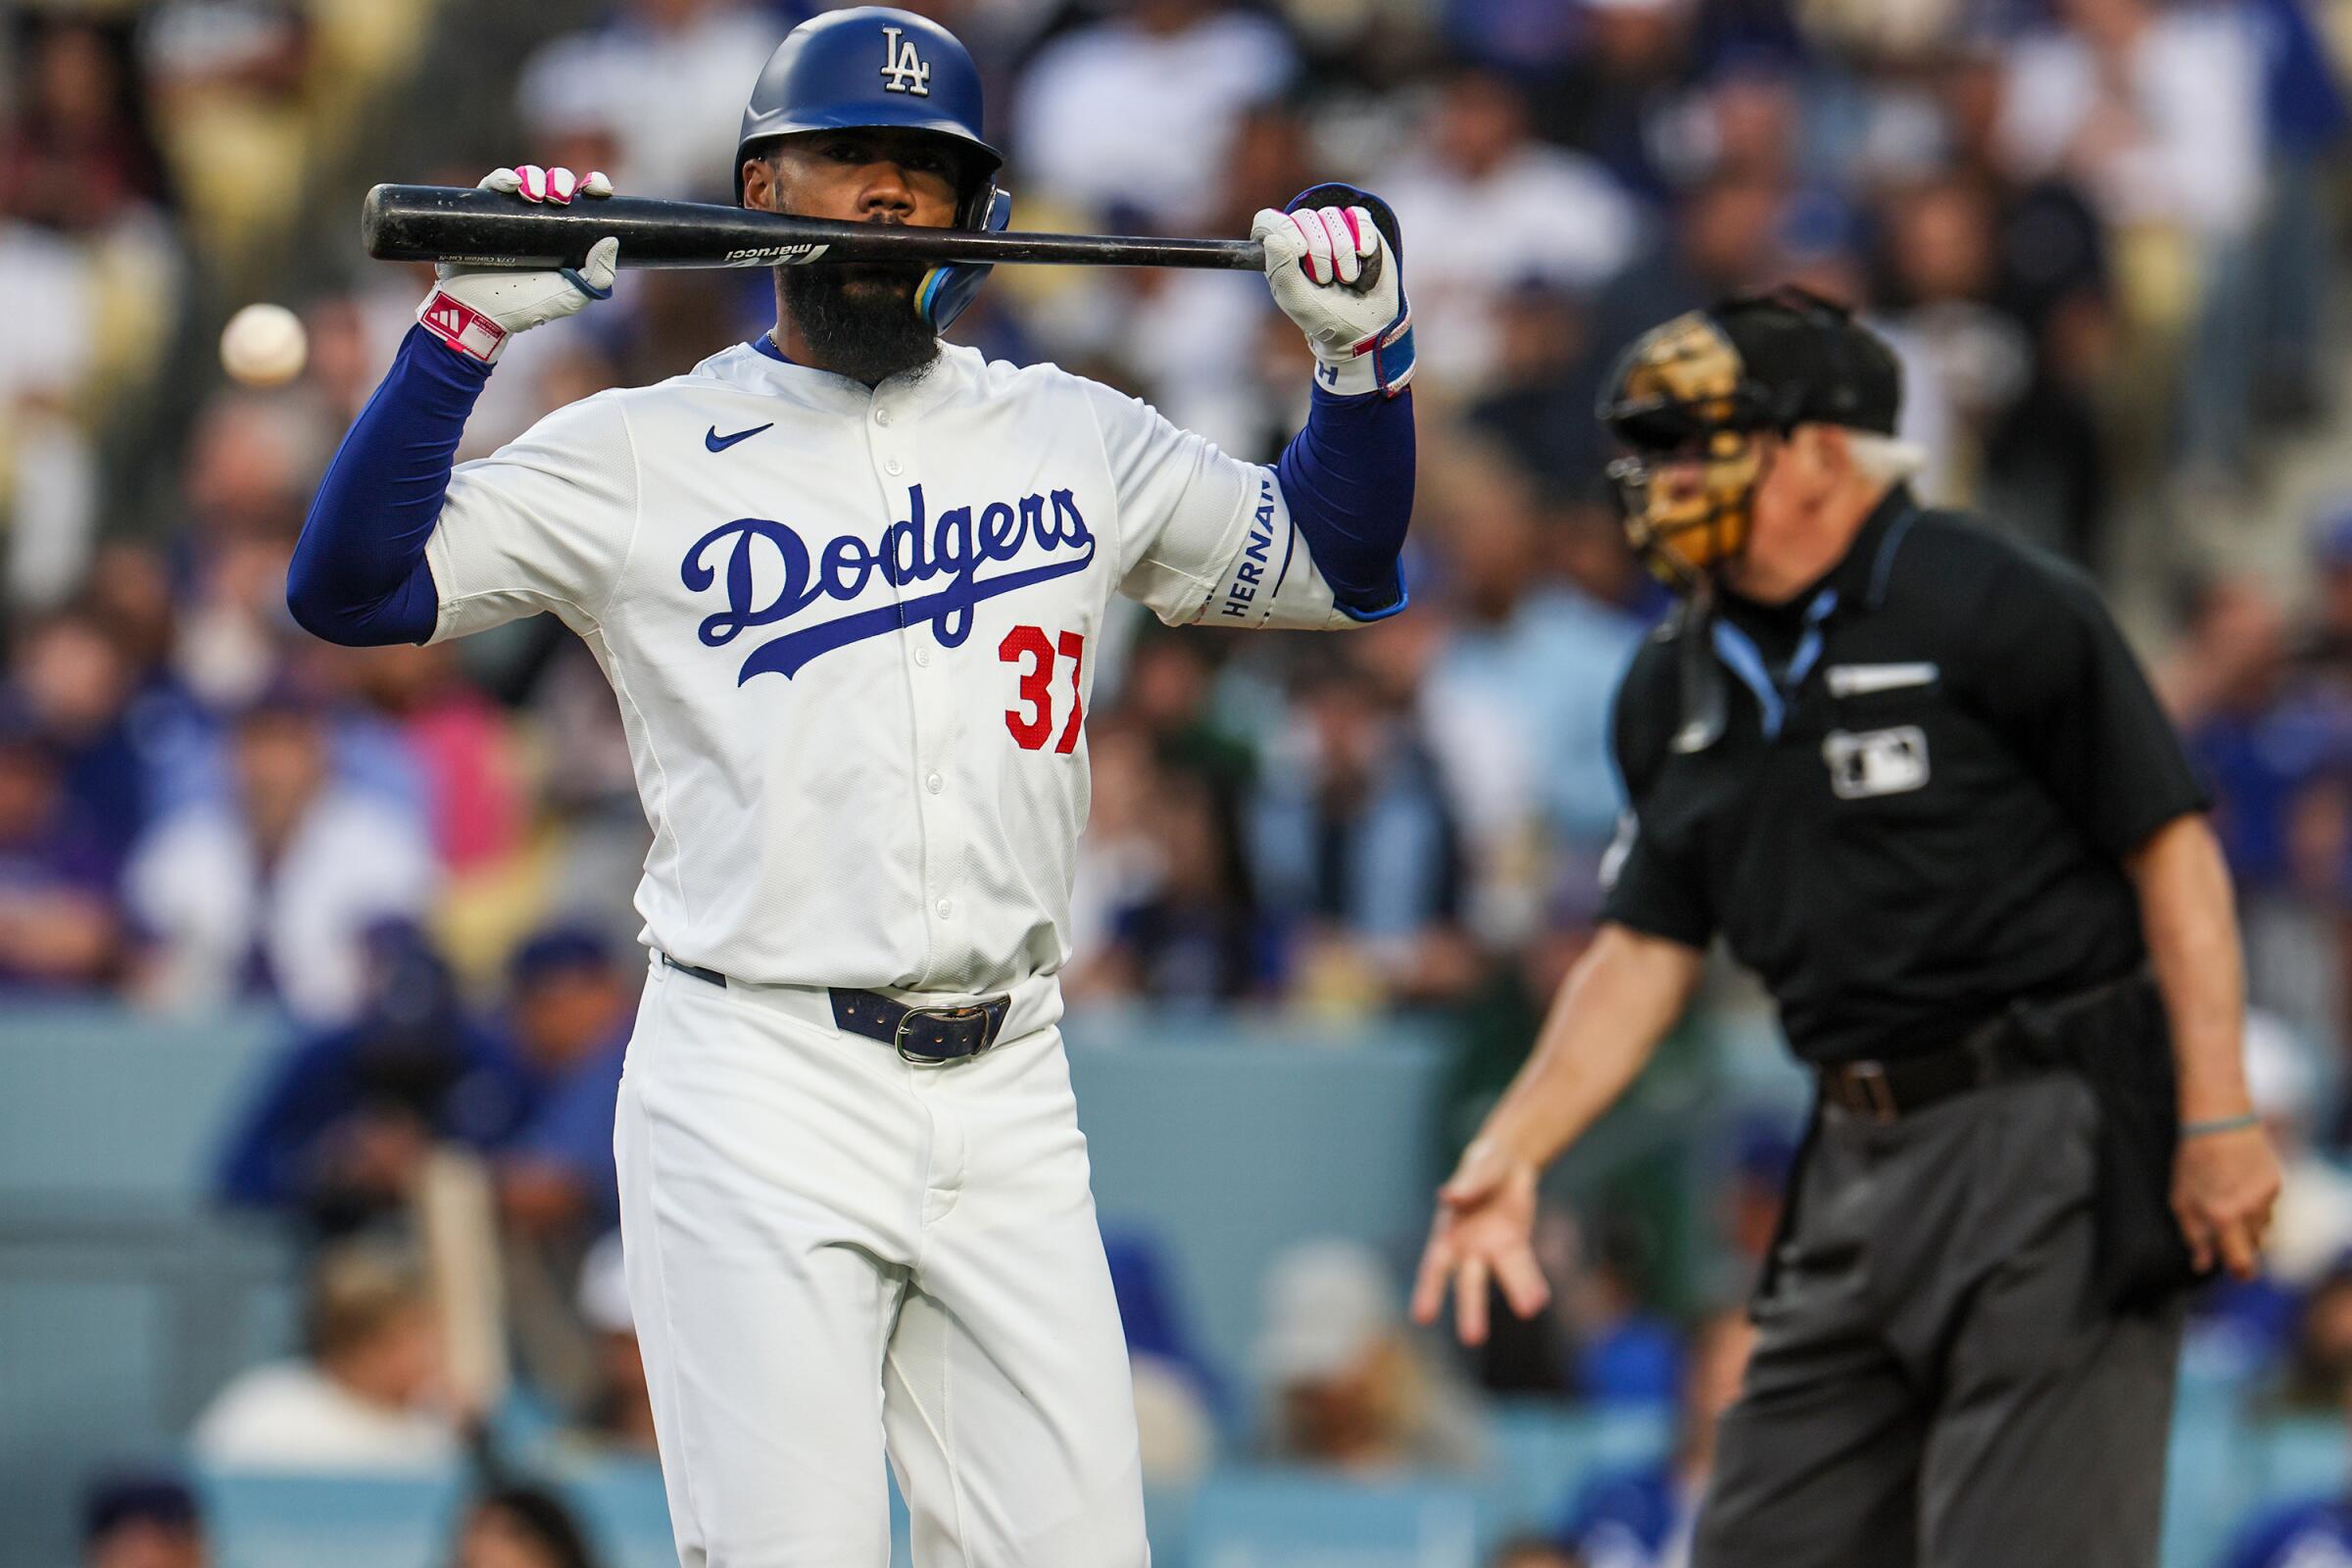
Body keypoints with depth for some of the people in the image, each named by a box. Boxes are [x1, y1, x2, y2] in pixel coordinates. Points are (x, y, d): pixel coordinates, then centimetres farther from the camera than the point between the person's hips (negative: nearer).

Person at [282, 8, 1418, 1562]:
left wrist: (1360, 355, 7)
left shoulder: (1079, 441, 14)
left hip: (1007, 1100, 4)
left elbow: (1340, 568, 22)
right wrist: (466, 324, -11)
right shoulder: (640, 457, 3)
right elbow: (350, 586, -4)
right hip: (759, 1093, -4)